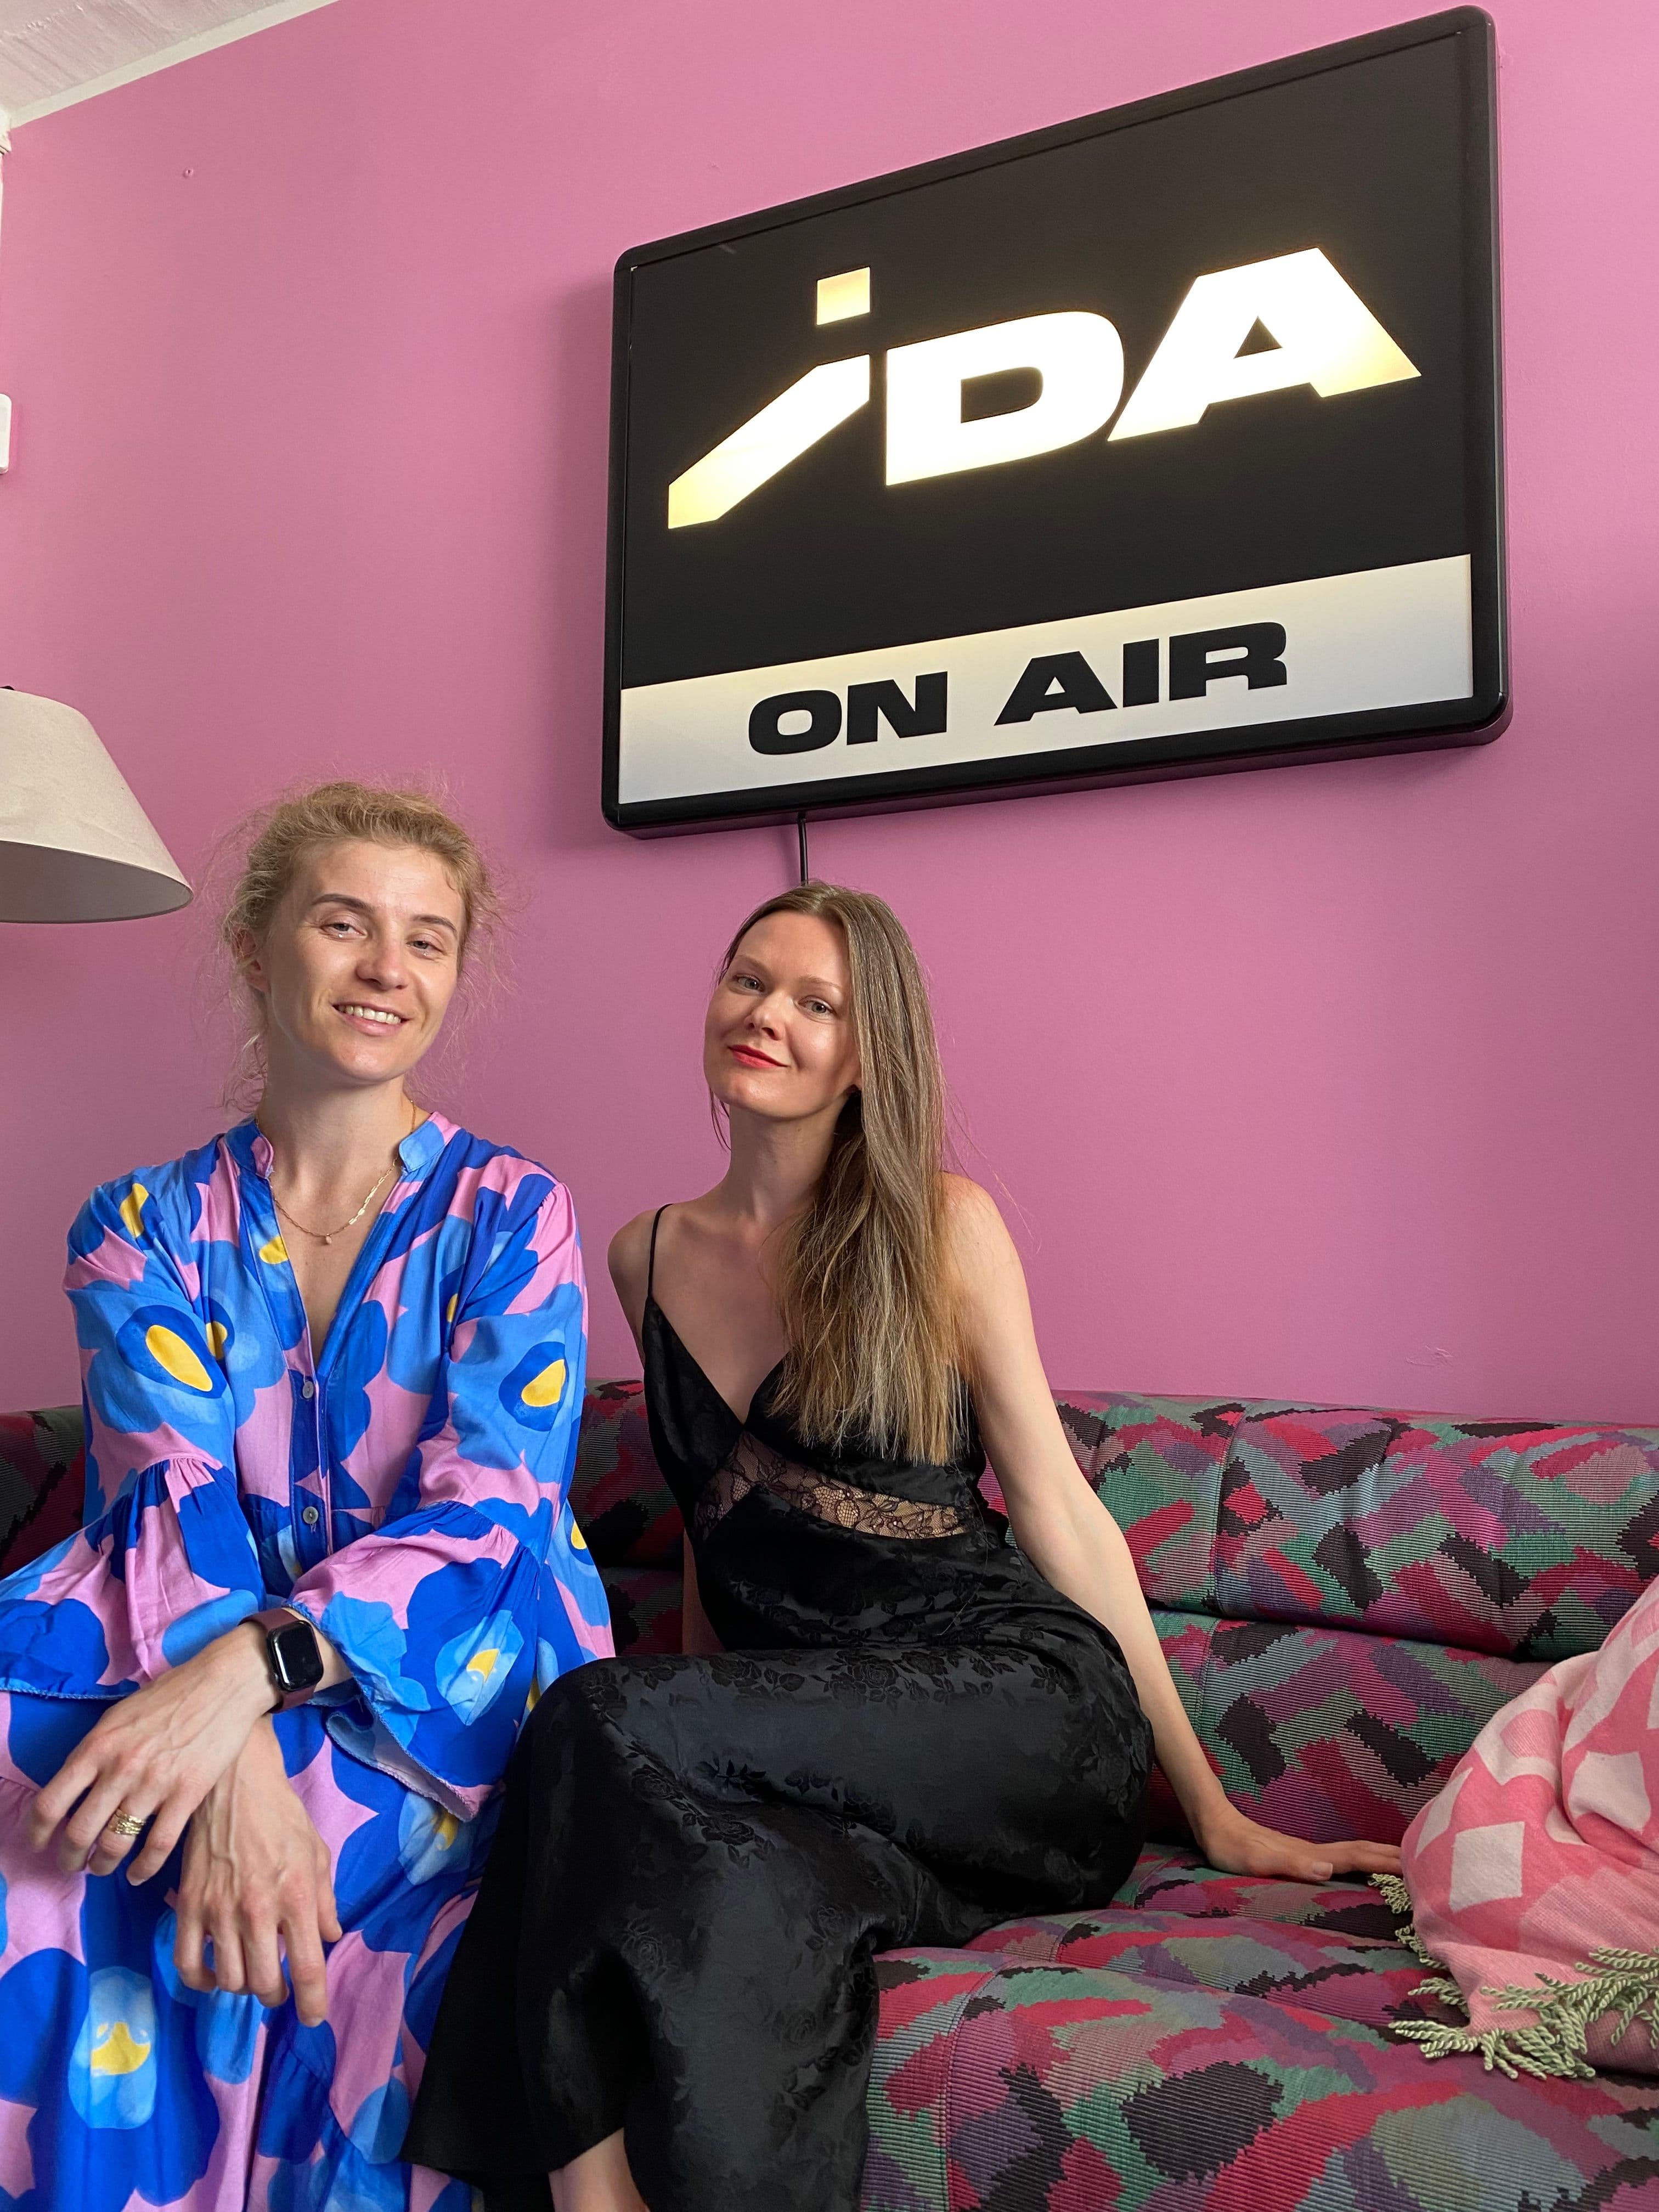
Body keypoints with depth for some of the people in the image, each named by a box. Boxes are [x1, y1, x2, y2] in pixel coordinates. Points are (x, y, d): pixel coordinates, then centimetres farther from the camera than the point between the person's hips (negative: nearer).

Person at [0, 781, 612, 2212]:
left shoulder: (510, 1213, 1)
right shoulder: (142, 1228, 7)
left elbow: (490, 1514, -12)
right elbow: (173, 1501, -9)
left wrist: (255, 1667, -30)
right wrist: (237, 1766, -29)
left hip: (453, 1691, -2)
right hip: (218, 1687, 3)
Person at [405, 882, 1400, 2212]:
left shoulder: (943, 1226, 0)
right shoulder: (648, 1256, 13)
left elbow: (1060, 1511, 0)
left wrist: (1213, 1811, 0)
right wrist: (701, 1726, 15)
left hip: (1020, 1704, -3)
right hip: (799, 1735, 3)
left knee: (604, 1723, -27)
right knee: (733, 1898, -34)